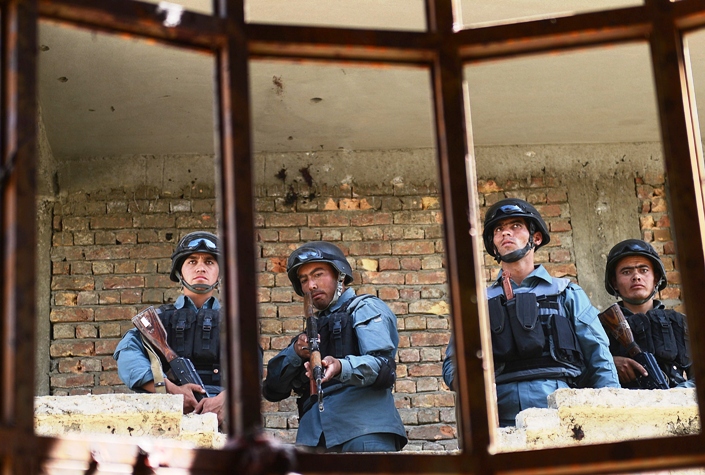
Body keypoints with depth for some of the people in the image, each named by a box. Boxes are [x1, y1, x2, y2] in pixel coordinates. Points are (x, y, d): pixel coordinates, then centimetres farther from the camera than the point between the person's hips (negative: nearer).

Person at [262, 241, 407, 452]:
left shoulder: (366, 309, 12)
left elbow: (383, 368, -6)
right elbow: (273, 389, 19)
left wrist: (340, 367, -26)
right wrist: (295, 352, 0)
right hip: (314, 439, 5)